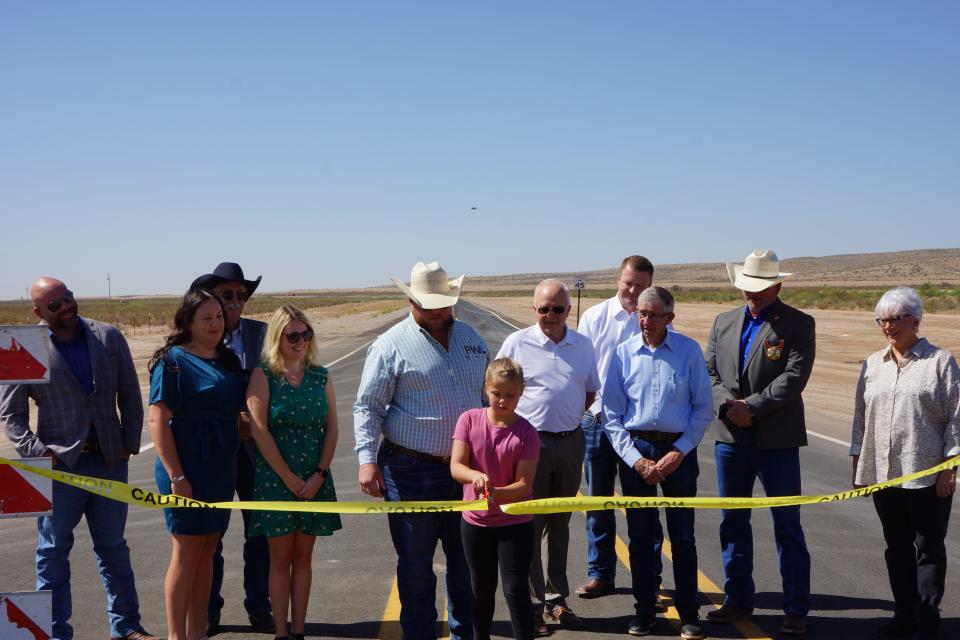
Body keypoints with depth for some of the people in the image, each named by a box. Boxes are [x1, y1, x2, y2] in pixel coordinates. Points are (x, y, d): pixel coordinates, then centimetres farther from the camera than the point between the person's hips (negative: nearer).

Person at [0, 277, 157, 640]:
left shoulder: (109, 337, 3)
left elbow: (129, 394, 8)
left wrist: (130, 441, 2)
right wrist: (36, 452, -13)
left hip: (109, 460, 3)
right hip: (60, 464, -3)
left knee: (113, 547, 14)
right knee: (53, 551, 7)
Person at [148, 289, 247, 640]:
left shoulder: (228, 359, 10)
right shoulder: (173, 361, -10)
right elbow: (158, 420, -15)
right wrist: (176, 476, -20)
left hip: (222, 466, 7)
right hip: (187, 466, -6)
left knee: (207, 548, 11)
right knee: (187, 549, -1)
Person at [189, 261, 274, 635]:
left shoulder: (262, 334, 1)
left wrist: (254, 424, -14)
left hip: (252, 447, 2)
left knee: (259, 531, 8)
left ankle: (258, 608, 21)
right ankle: (208, 611, 21)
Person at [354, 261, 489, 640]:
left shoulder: (470, 338, 10)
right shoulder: (392, 344, -6)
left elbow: (489, 395, 19)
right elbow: (367, 406, -7)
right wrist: (367, 459, -17)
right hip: (412, 471, -4)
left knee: (466, 561, 14)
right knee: (416, 564, 6)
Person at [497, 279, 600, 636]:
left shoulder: (582, 346, 5)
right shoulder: (516, 343, -6)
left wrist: (566, 415, 3)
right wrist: (531, 415, -7)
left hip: (570, 442, 4)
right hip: (531, 442, -4)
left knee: (560, 524, 15)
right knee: (530, 526, 1)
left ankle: (557, 599, 27)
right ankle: (532, 605, 9)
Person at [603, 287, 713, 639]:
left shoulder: (689, 350, -1)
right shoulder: (623, 353, 1)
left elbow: (703, 408, 1)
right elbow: (612, 414, 3)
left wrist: (678, 452, -8)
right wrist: (636, 459, -6)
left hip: (679, 449, -1)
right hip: (634, 450, 1)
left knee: (683, 536, 3)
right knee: (640, 535, 7)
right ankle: (644, 610, 19)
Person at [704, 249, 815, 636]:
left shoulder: (798, 324, -3)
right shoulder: (724, 322, 11)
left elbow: (794, 377, -13)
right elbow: (709, 372, 6)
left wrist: (751, 407, -16)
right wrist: (729, 405, -11)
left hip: (777, 439, -5)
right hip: (730, 437, 5)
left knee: (787, 525, 1)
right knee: (733, 521, 12)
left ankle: (795, 608, 10)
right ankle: (738, 599, 24)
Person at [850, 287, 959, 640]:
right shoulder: (872, 365, 11)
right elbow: (861, 416, 15)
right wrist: (857, 463, 12)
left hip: (927, 474, -5)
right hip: (883, 472, 5)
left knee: (928, 548, 3)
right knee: (896, 547, 12)